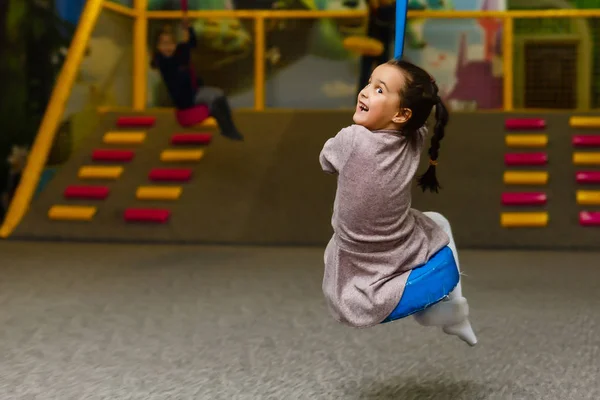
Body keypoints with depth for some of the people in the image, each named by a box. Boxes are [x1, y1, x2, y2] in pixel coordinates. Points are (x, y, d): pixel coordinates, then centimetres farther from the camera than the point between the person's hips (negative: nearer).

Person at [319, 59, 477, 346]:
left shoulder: (352, 139, -22)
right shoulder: (414, 143, -10)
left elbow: (326, 162, 2)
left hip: (357, 272, -3)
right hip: (405, 258, 3)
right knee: (439, 222, 33)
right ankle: (451, 309, 35)